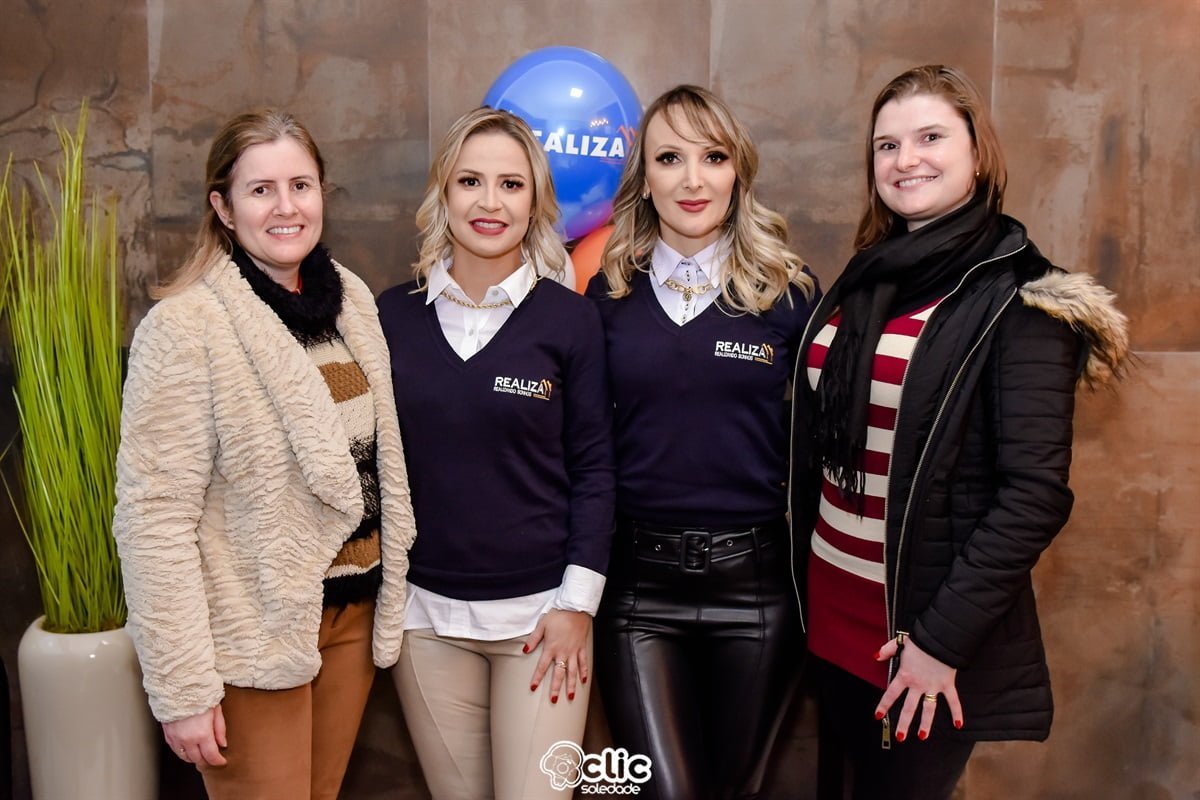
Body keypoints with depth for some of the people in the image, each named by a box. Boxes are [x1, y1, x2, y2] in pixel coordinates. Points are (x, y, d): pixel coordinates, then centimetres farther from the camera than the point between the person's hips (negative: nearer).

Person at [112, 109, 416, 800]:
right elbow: (156, 518, -17)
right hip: (253, 636, -5)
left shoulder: (354, 302, 4)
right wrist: (184, 690, -17)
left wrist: (392, 593, 11)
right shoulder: (185, 328, -15)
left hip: (355, 614, 6)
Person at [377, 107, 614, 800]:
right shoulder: (395, 315, 1)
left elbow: (593, 466, -3)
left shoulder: (570, 318, -4)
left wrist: (578, 601, -7)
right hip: (426, 611, 2)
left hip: (541, 611, -2)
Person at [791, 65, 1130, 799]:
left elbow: (1035, 492, -17)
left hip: (927, 630, -6)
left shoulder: (1017, 297, -11)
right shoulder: (863, 282, 7)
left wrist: (942, 637, -18)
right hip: (832, 615, 6)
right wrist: (796, 588, 7)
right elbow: (822, 450, 10)